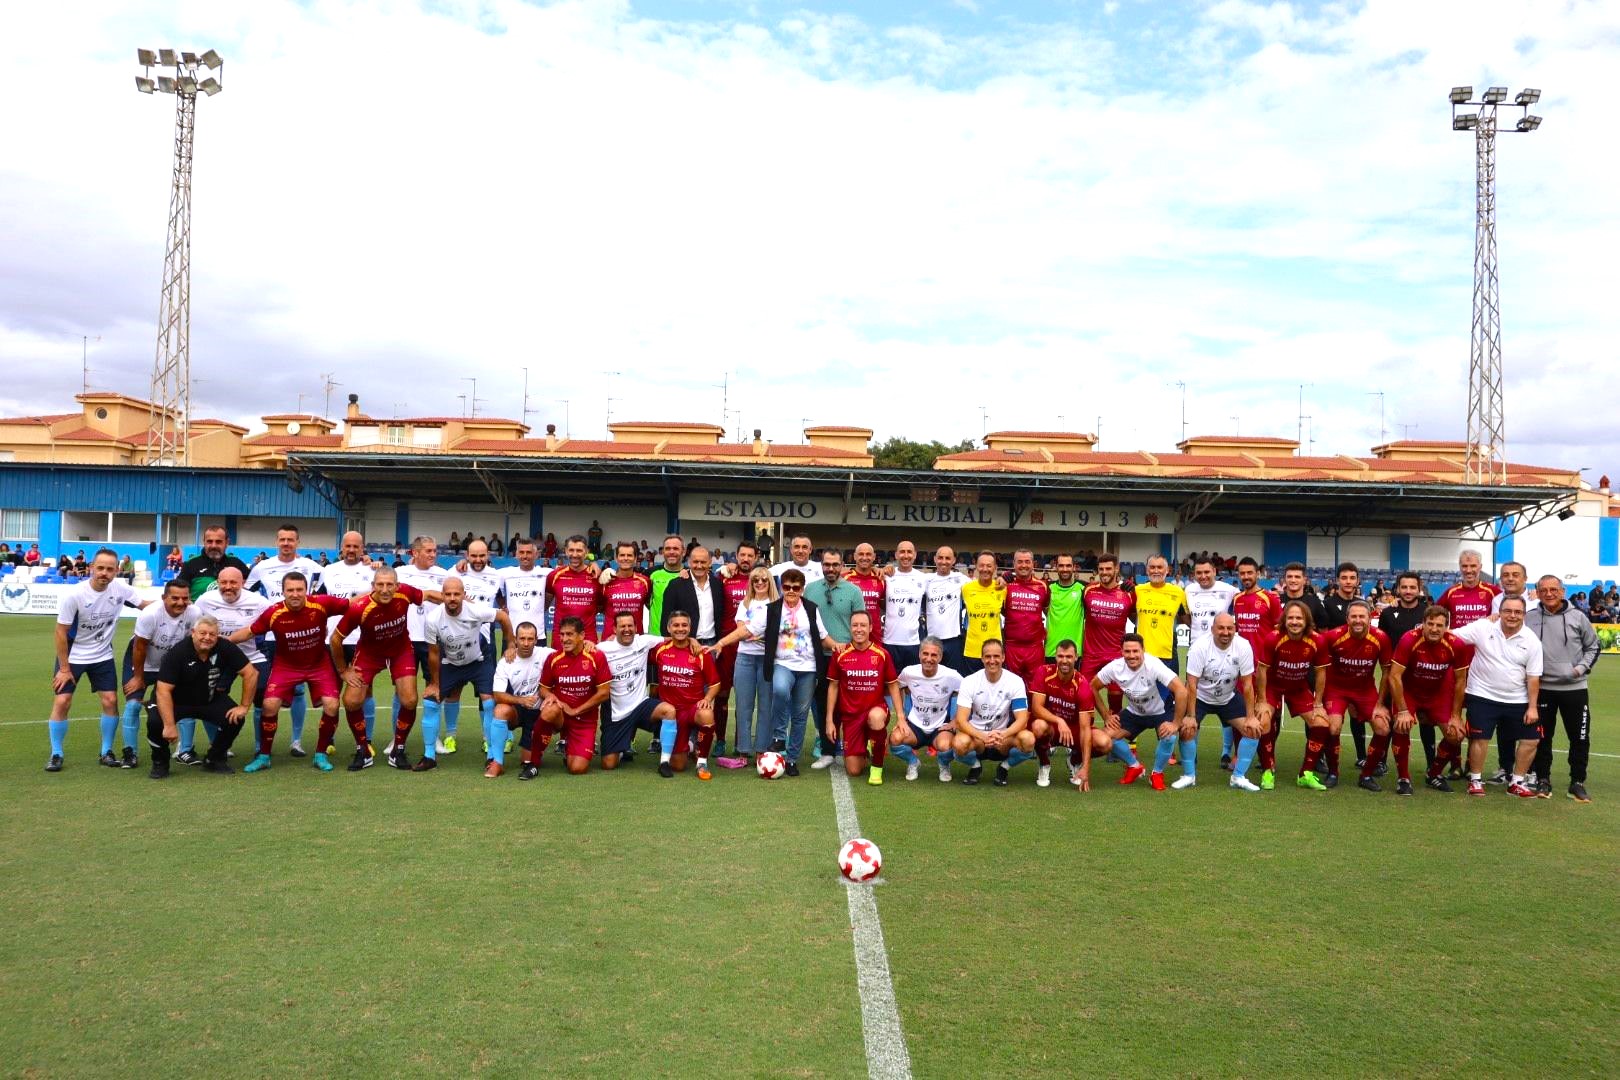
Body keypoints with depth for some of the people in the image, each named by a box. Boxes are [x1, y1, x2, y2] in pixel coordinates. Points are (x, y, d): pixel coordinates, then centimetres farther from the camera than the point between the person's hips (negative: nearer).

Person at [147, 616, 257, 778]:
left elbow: (251, 673, -15)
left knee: (235, 719, -22)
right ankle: (160, 763, 2)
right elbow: (163, 690, -27)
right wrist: (169, 725, -33)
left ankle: (214, 760, 6)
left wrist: (244, 707, -18)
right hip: (178, 701, -2)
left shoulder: (225, 648, -20)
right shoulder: (178, 653, -26)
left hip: (211, 700, 2)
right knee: (155, 721, -29)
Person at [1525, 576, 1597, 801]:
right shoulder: (1528, 618, -1)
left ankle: (1578, 782, 17)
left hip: (1575, 688, 0)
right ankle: (1543, 780, 18)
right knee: (1542, 737, 7)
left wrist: (1582, 667, -3)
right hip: (1542, 688, 0)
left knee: (1580, 738, 4)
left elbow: (1593, 646, 10)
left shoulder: (1577, 617, 1)